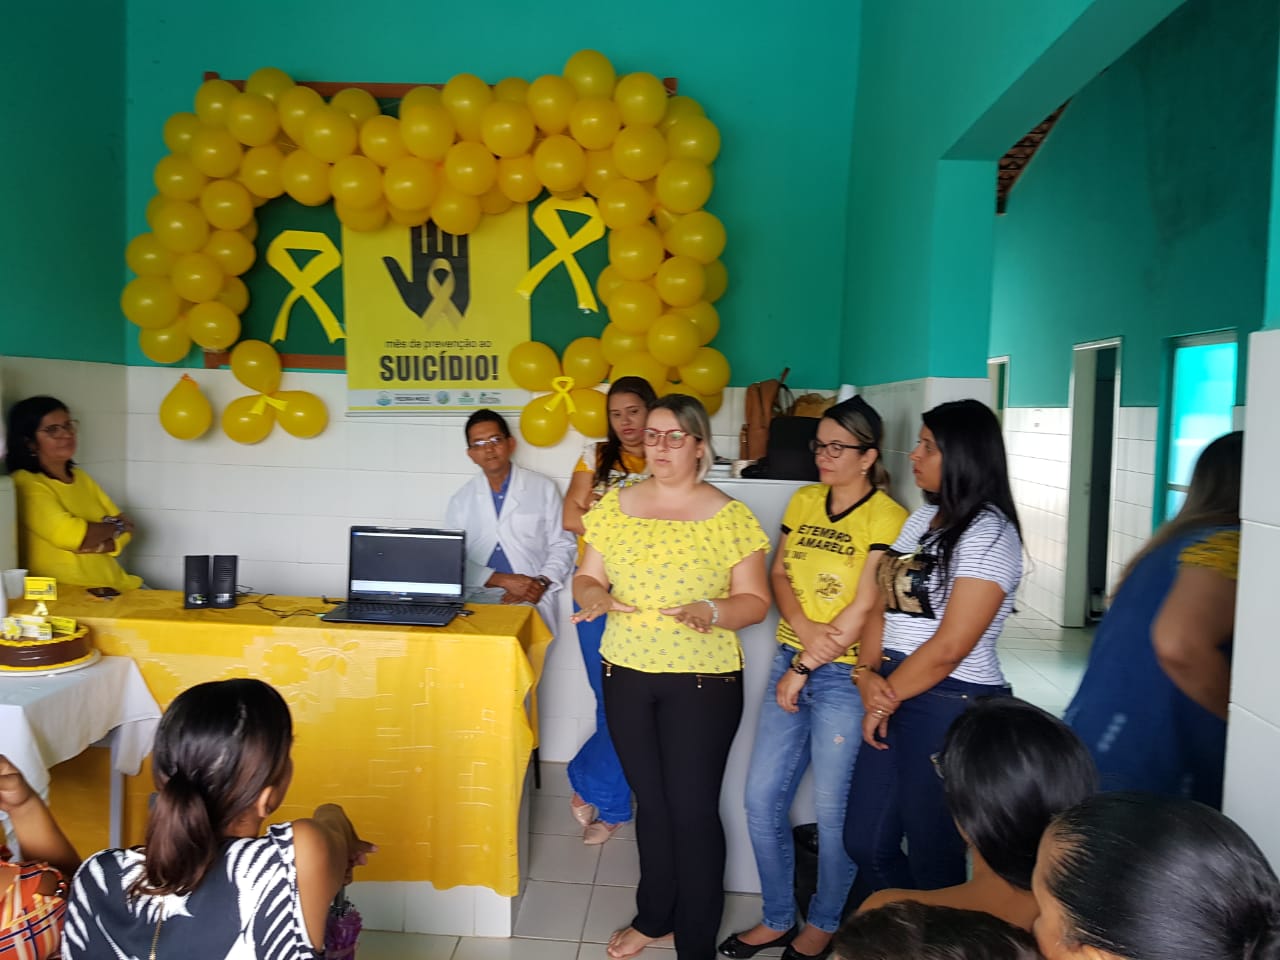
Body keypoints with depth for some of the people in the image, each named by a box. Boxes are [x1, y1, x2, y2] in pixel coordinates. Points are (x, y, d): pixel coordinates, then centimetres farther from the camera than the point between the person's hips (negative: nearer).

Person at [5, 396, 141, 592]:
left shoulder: (80, 477, 17)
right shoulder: (26, 484, -7)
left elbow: (125, 530, 11)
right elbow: (70, 534, -20)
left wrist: (97, 544, -10)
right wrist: (115, 527, -2)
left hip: (114, 585, 7)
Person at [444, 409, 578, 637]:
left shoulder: (543, 488, 7)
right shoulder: (462, 500, 11)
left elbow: (562, 546, 8)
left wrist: (541, 583, -9)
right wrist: (504, 580, -10)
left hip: (533, 604, -1)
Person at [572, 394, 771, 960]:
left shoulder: (730, 517, -6)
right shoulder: (616, 506, 4)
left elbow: (755, 601, -4)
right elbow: (587, 577, 8)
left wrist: (710, 611, -23)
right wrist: (592, 595, -15)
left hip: (703, 682, -3)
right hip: (626, 676, 4)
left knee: (693, 809, 1)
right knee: (651, 801, 17)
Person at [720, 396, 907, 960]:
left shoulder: (887, 518, -11)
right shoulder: (804, 501, 9)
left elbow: (864, 608, -15)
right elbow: (778, 575, 7)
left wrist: (804, 669, -12)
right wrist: (804, 628, -13)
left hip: (844, 675, -6)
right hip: (790, 662, 6)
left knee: (832, 809, 7)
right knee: (762, 799, 9)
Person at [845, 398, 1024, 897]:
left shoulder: (988, 534, -15)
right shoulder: (922, 517, 11)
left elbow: (949, 648, -18)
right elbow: (885, 603, 9)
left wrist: (886, 699, -8)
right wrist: (867, 674, -6)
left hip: (951, 707, -8)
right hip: (894, 700, 8)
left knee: (933, 862, 8)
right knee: (865, 845, 16)